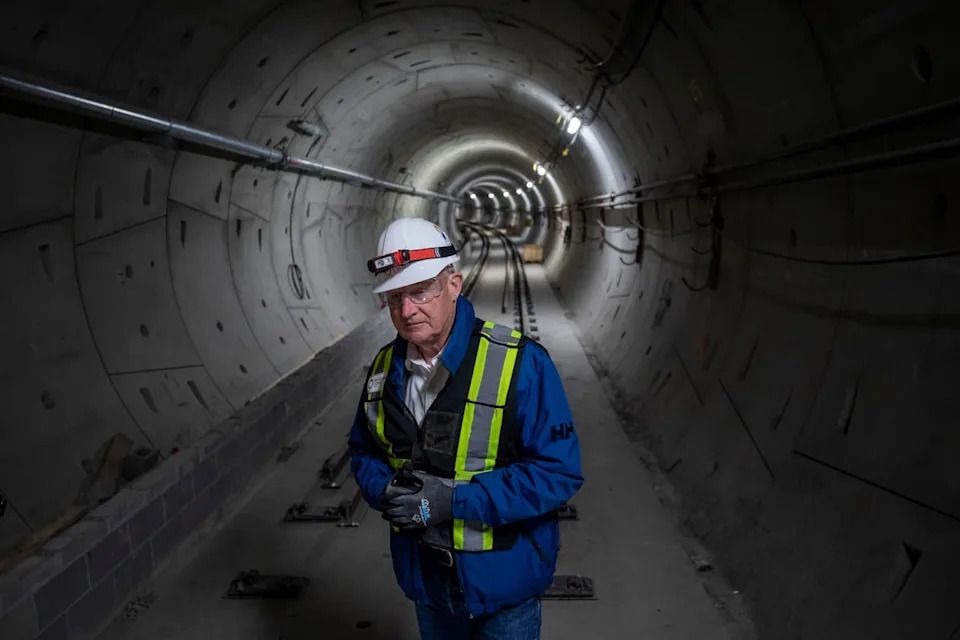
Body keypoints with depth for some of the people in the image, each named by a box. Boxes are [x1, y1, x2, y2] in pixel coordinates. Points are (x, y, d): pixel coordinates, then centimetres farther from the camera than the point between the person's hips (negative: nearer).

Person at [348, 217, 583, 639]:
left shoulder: (519, 363, -22)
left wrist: (455, 500, -28)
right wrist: (385, 489, -14)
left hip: (501, 579, -4)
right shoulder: (384, 367, -3)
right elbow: (364, 450, 10)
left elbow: (558, 470, -22)